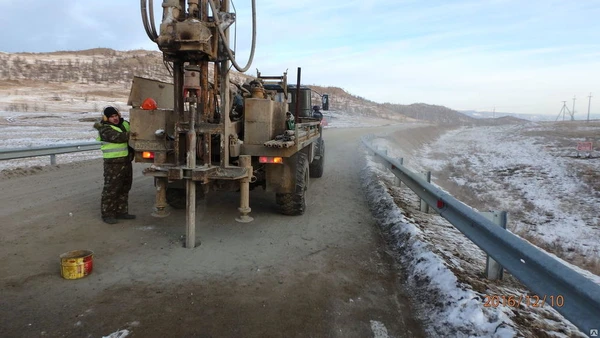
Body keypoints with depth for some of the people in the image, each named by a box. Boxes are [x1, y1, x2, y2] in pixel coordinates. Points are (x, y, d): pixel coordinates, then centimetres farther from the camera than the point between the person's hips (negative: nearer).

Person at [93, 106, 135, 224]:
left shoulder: (124, 124, 12)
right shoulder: (105, 129, -11)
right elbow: (119, 137, -25)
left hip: (126, 161, 8)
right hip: (113, 164, -8)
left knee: (124, 188, 14)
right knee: (111, 189, -4)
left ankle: (121, 211, 25)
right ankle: (107, 214, 5)